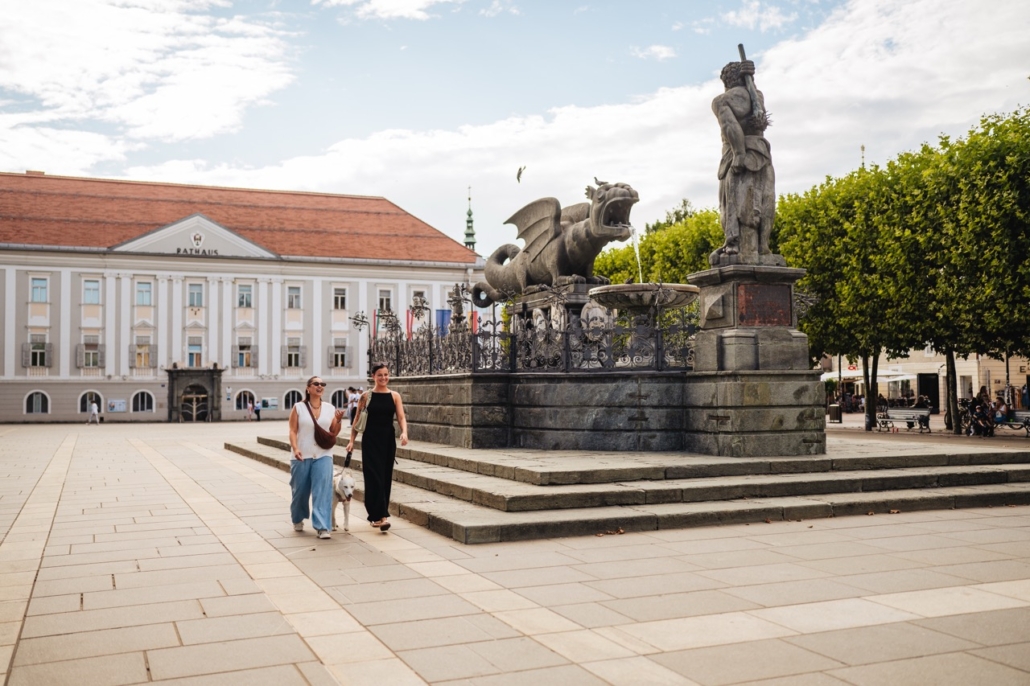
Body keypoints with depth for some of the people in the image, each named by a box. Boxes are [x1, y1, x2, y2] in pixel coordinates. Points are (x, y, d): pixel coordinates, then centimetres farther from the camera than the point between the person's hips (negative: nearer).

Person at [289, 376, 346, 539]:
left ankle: (322, 527, -12)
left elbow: (333, 433, 10)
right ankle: (298, 520, 35)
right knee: (300, 490, 10)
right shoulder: (299, 407, 0)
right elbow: (293, 431, -3)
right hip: (302, 456, -1)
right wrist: (295, 449, -18)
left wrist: (338, 421, -9)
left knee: (323, 490, -11)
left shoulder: (330, 408, 6)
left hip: (323, 456, 1)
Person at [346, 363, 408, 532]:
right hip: (370, 440, -3)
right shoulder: (366, 396, 1)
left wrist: (404, 432, -21)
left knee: (386, 477, 6)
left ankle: (376, 515, 19)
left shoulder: (395, 396, 5)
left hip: (388, 440, 3)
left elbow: (401, 418, -3)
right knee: (374, 476, -9)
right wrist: (352, 440, -3)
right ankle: (382, 515, -13)